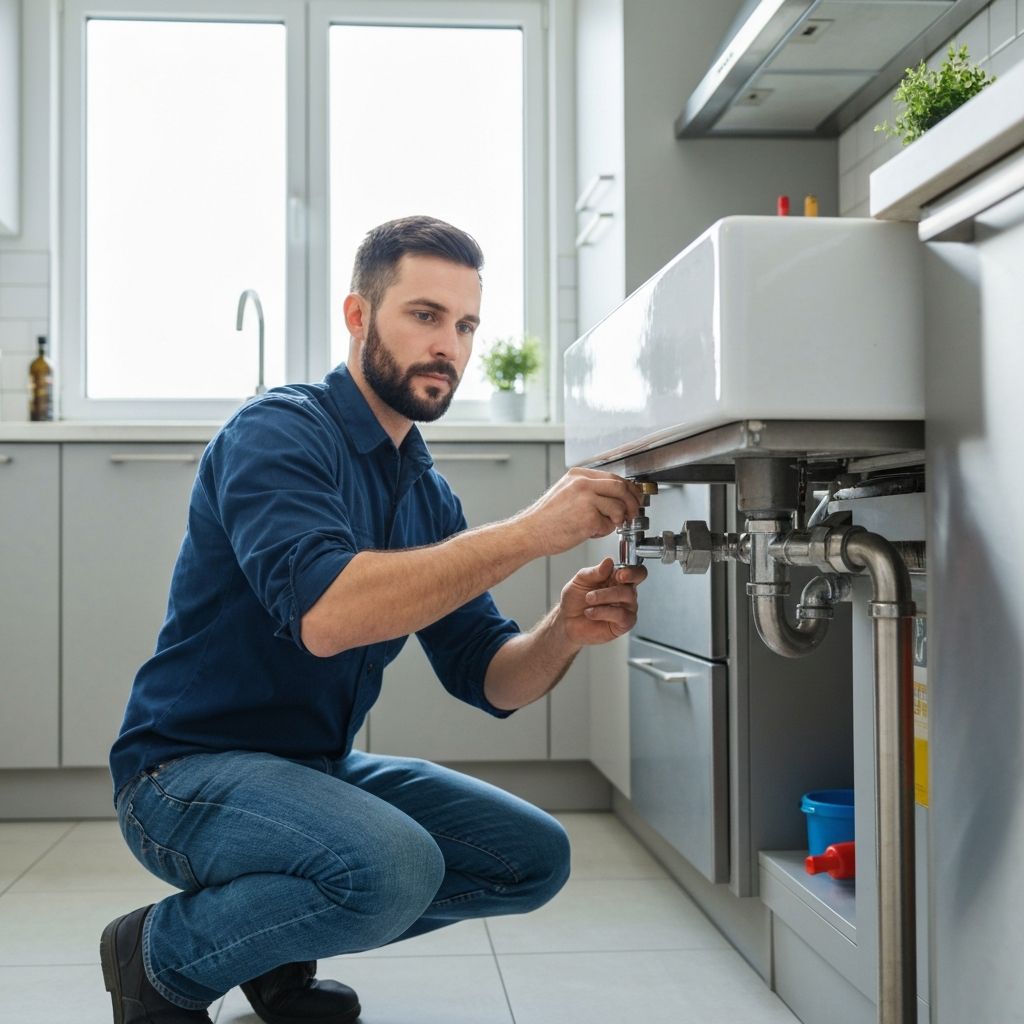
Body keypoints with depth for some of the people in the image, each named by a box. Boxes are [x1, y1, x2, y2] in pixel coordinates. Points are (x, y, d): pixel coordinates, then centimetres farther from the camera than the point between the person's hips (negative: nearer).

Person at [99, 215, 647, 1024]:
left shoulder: (428, 493, 7)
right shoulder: (279, 432, -17)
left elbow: (489, 679, 2)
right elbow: (324, 613, -35)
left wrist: (562, 634, -20)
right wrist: (529, 533, -33)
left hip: (320, 769, 8)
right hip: (188, 768, -8)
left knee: (537, 858, 3)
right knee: (394, 865, -32)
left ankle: (275, 948, 12)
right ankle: (162, 958, -5)